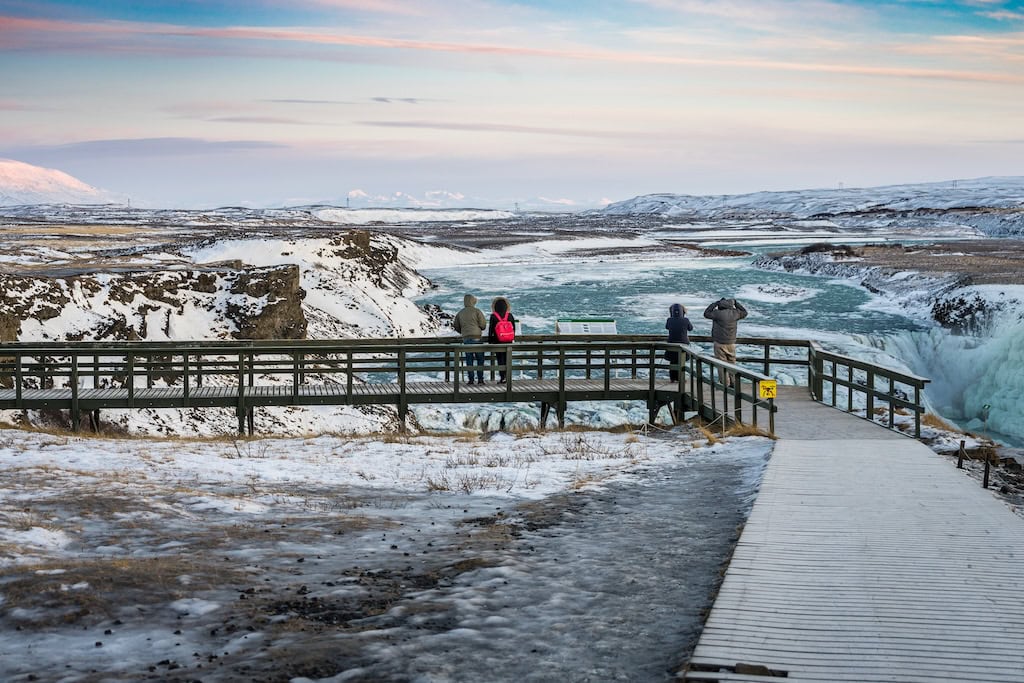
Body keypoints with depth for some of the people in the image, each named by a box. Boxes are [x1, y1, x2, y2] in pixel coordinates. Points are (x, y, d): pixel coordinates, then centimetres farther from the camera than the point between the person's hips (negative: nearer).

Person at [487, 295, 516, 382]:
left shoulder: (493, 317, -9)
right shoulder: (510, 316, -1)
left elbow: (490, 330, -4)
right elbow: (513, 329, 8)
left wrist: (490, 341, 6)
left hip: (497, 341, -3)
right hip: (508, 342, 3)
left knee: (500, 359, 1)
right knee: (507, 359, 10)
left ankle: (502, 377, -4)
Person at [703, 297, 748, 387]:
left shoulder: (718, 314, -16)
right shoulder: (735, 313, -3)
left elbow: (706, 313, -2)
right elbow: (744, 312, 17)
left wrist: (715, 303, 0)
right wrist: (736, 303, 16)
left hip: (720, 343, -4)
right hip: (731, 343, 4)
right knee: (732, 363, 15)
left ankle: (724, 383, -1)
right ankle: (733, 382, 18)